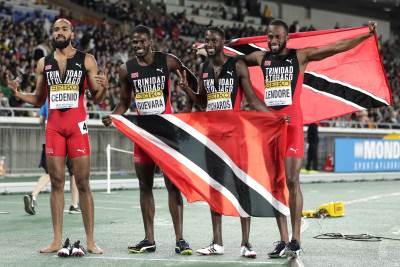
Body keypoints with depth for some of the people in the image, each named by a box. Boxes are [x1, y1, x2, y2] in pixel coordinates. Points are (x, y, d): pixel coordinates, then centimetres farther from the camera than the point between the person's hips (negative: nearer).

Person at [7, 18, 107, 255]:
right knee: (56, 183, 4)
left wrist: (103, 88, -18)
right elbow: (38, 100, 18)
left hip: (77, 125, -3)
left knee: (83, 183, -2)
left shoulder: (86, 60, 3)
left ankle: (90, 240, 2)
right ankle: (57, 240, 7)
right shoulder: (44, 63, 12)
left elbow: (96, 98, 4)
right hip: (53, 126, 3)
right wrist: (18, 94, -1)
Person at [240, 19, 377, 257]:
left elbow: (337, 48, -3)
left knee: (292, 180, -9)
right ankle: (284, 240, 7)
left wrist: (366, 35, -11)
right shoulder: (261, 58, 12)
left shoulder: (300, 56, 1)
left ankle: (295, 239, -3)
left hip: (292, 124, -4)